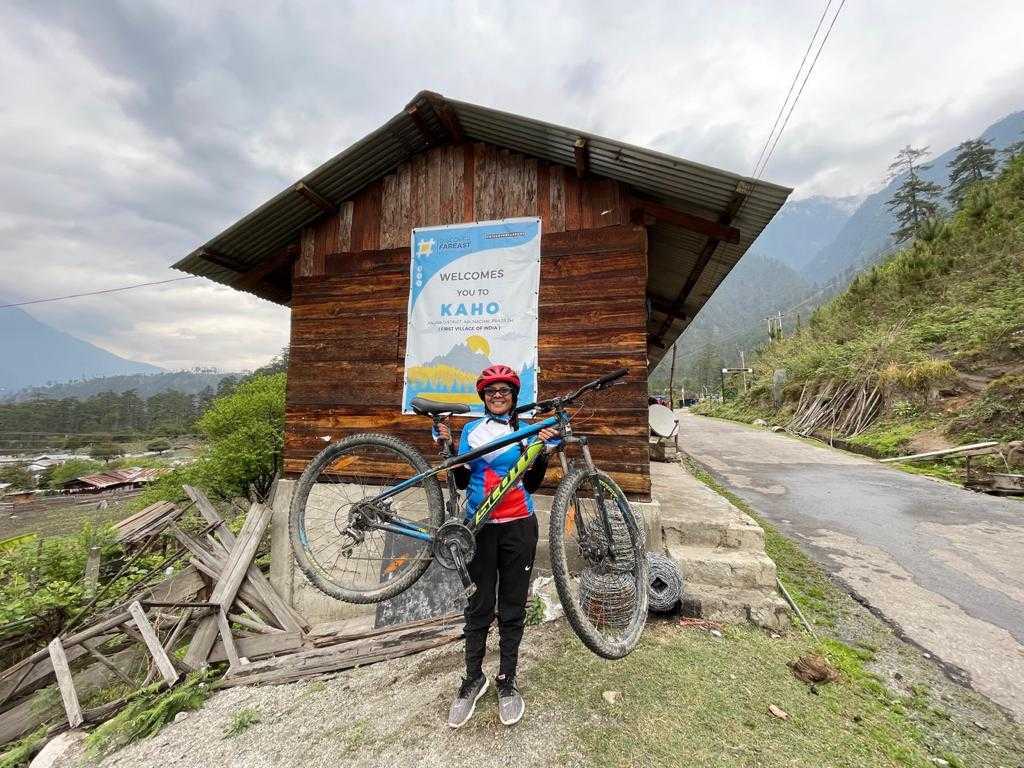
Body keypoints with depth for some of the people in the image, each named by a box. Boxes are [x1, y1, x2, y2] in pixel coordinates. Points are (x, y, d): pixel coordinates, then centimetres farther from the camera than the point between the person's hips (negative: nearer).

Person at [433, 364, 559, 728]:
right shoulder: (471, 430, 6)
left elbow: (532, 483, -1)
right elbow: (462, 482, 5)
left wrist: (544, 449, -14)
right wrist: (448, 447, -7)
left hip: (518, 527, 0)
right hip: (480, 527, 1)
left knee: (512, 608, 10)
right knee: (479, 606, 9)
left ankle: (506, 681, 27)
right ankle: (473, 679, 28)